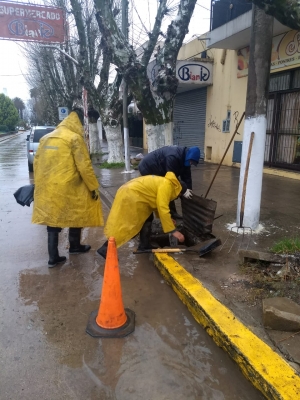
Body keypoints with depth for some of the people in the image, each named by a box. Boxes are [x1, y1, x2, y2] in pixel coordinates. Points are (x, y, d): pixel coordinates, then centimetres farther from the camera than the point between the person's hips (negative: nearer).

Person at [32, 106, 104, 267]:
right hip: (68, 189, -6)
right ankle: (75, 246, 32)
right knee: (76, 215, 15)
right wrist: (93, 187, -5)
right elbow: (84, 166, -12)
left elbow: (37, 162, 15)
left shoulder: (46, 138, 14)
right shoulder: (74, 138, -7)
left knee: (52, 218, 11)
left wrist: (39, 184, 23)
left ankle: (53, 257, 13)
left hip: (47, 189, 6)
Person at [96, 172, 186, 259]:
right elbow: (163, 209, -18)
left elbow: (159, 205, 28)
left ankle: (144, 246, 19)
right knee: (126, 226, -6)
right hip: (130, 195, -10)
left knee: (147, 218, 15)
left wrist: (168, 220, 26)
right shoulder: (166, 185, -11)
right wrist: (173, 231, -15)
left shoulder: (163, 182, 18)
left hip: (130, 193, 10)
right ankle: (106, 249, -4)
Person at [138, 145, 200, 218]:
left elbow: (186, 175, -4)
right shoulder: (173, 157, -36)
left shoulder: (184, 158, -6)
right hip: (147, 168, -10)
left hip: (158, 170, 10)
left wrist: (188, 189, -15)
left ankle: (172, 212, 22)